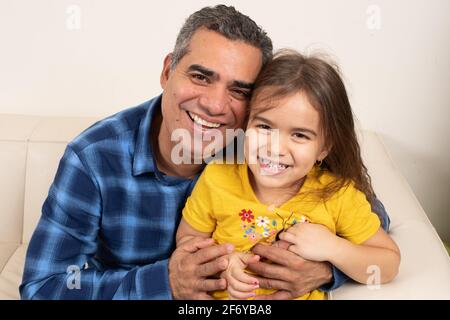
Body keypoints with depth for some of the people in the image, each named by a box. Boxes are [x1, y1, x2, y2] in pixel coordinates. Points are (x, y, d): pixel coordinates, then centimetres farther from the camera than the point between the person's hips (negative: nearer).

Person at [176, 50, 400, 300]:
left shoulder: (339, 195, -12)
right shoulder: (217, 179, -12)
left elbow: (389, 265, -4)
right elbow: (187, 238, 2)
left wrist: (332, 248, -20)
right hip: (222, 297, 0)